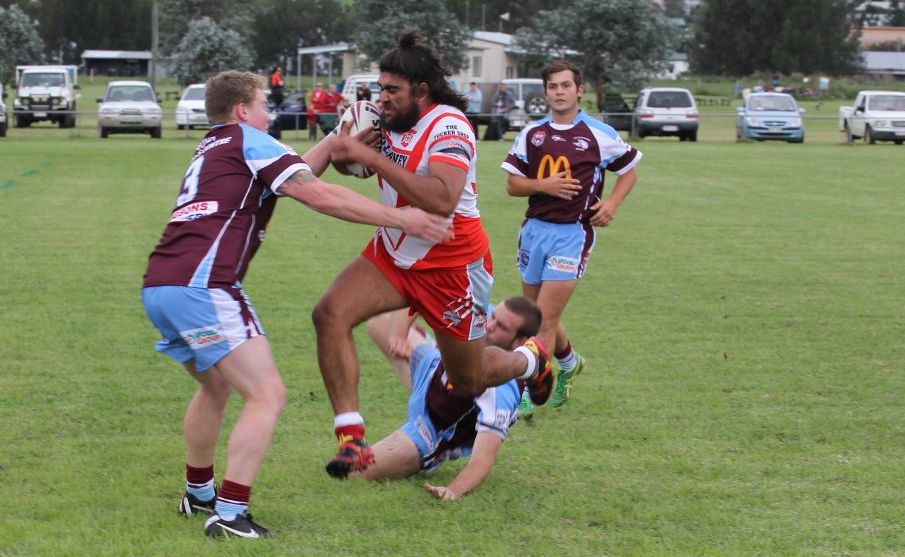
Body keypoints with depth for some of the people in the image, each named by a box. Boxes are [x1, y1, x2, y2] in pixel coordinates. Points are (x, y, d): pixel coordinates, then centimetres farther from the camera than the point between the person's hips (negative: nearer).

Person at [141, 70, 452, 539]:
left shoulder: (212, 148, 27)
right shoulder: (248, 141, 3)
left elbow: (298, 174, 28)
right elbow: (319, 196, -4)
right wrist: (400, 218, -1)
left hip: (157, 286, 9)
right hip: (202, 286, -9)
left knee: (215, 386, 30)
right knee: (267, 395, -8)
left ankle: (198, 494, 38)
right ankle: (229, 514, -15)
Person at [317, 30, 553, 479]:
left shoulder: (448, 127, -23)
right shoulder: (394, 121, -2)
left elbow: (442, 200, -39)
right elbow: (351, 163, 16)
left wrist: (370, 156, -40)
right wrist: (347, 140, -9)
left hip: (450, 265, -6)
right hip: (394, 253, 6)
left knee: (468, 382, 10)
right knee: (330, 313, -21)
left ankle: (530, 361, 46)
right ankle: (351, 439, -19)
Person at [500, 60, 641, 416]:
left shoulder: (599, 134, -2)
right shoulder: (531, 133, 6)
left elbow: (629, 169, 12)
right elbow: (512, 184, 6)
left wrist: (612, 203, -5)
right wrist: (543, 185, -13)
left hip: (573, 233, -4)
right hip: (535, 229, 4)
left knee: (545, 318, -10)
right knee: (536, 314, 14)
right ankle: (569, 363, 42)